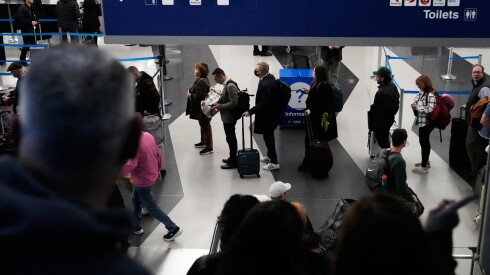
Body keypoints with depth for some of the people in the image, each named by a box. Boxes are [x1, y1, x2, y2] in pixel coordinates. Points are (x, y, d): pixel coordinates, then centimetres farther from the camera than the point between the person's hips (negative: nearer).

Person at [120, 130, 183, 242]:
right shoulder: (148, 135, -5)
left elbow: (130, 165, -39)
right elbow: (157, 155, 5)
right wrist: (157, 171, 19)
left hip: (142, 181, -9)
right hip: (151, 175, 9)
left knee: (151, 207, 9)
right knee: (135, 200, 26)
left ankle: (173, 228, 17)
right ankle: (136, 226, 41)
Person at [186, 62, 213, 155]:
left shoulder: (201, 82, -26)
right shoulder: (203, 80, 6)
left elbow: (200, 96, -30)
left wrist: (191, 95, -17)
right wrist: (190, 91, 2)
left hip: (203, 108, -11)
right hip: (201, 108, 11)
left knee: (206, 126, 0)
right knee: (203, 125, 24)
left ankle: (209, 147, 9)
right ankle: (203, 142, 41)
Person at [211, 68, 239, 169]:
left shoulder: (230, 86, -22)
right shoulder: (227, 84, 8)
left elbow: (234, 103, -25)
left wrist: (220, 106, -19)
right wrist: (219, 103, 6)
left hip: (229, 117, -10)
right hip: (227, 116, 10)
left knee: (231, 138, 0)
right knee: (231, 138, 20)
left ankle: (233, 162, 10)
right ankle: (233, 157, 33)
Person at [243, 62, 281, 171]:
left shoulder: (265, 85, -29)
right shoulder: (270, 77, 1)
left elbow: (263, 103, -29)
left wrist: (250, 112, -27)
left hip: (267, 116, -10)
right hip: (270, 113, 10)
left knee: (268, 137, 1)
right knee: (269, 136, 23)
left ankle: (274, 162, 10)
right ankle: (270, 156, 39)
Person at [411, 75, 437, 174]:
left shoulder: (431, 95, -22)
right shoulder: (422, 93, 7)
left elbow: (430, 109, -29)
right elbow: (417, 97, 25)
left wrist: (417, 107, -19)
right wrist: (414, 103, 3)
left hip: (426, 123, -10)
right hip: (422, 122, 10)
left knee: (424, 143, -1)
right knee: (424, 142, 21)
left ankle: (424, 167, 8)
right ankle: (425, 162, 37)